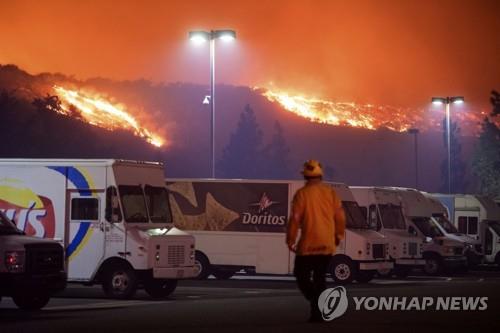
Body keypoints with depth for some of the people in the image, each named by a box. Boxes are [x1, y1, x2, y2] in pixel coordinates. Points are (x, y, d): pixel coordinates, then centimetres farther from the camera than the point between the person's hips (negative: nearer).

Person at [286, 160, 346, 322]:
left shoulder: (302, 193, -8)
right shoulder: (330, 192, 3)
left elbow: (295, 219, -11)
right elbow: (340, 215, 4)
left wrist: (290, 240, -2)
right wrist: (338, 235, 18)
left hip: (308, 245, -4)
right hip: (327, 244, 4)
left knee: (302, 275, 6)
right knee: (319, 278, 14)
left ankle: (315, 300, -20)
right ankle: (317, 312, 10)